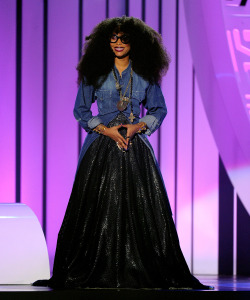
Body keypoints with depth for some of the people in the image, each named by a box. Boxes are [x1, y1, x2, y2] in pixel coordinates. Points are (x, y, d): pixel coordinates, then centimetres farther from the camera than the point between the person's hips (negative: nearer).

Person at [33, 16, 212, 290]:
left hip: (135, 148, 1)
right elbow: (80, 110, 7)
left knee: (140, 210, -4)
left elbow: (159, 109, 13)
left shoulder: (146, 74, 7)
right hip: (101, 148, -1)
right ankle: (96, 273, 3)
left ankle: (142, 272, 1)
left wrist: (138, 126, -5)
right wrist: (105, 129, -7)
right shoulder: (94, 72, 4)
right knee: (97, 210, -4)